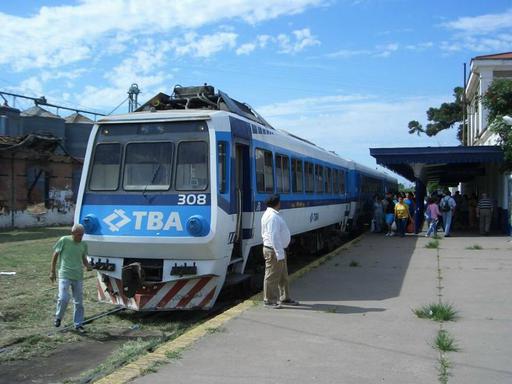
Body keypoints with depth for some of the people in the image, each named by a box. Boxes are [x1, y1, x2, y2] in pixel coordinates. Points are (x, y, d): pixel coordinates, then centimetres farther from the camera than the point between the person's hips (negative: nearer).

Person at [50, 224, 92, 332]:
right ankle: (58, 317, 12)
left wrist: (88, 266, -4)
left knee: (79, 302, 8)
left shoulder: (83, 244, 5)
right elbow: (55, 255, 0)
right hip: (65, 275, -4)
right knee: (63, 298, -16)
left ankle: (78, 324, 21)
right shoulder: (64, 240, -7)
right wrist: (52, 271, 0)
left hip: (78, 276, 4)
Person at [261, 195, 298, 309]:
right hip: (274, 251, -11)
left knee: (283, 276, 18)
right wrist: (279, 253, -24)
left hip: (279, 250, 11)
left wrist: (281, 252, 17)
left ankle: (284, 298, 29)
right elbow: (274, 237, -25)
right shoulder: (273, 217, -20)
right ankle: (269, 301, 8)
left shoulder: (272, 214, 14)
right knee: (272, 277, -1)